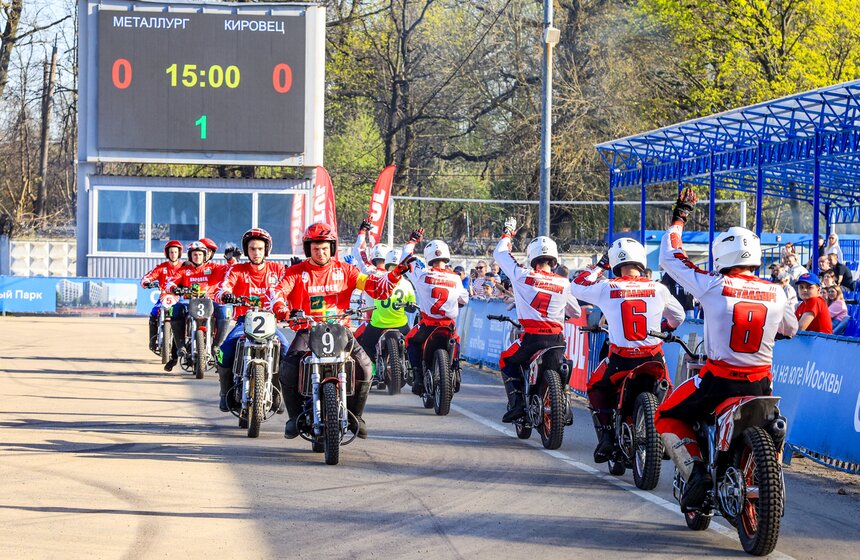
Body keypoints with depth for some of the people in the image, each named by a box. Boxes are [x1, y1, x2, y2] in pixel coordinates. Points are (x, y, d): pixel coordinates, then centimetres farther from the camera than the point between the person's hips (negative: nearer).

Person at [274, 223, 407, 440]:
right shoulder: (296, 272, 4)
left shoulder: (345, 270, 7)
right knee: (288, 369, -25)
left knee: (364, 367, -19)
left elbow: (376, 287, 2)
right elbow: (279, 291, -11)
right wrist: (280, 308, -34)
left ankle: (354, 415, 1)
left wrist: (396, 275, -15)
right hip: (307, 330, -1)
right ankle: (295, 417, -5)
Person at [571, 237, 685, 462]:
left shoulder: (606, 289, -2)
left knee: (596, 389, 23)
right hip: (653, 358, 1)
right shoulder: (658, 289, 2)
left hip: (621, 359, -1)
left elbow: (577, 286, 16)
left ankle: (607, 437, 8)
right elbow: (678, 316, 18)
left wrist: (599, 266, 26)